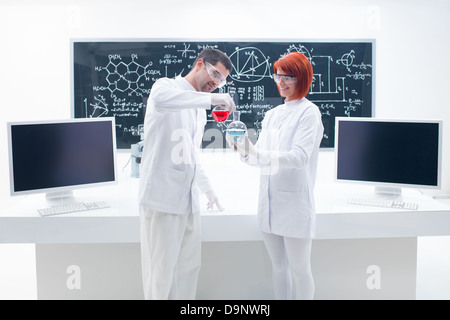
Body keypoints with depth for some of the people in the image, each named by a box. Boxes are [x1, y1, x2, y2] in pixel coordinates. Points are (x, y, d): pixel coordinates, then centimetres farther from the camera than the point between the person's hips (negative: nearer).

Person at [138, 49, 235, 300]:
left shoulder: (200, 108, 21)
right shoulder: (167, 85, -3)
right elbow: (160, 99, -32)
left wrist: (207, 188, 28)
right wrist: (211, 98, -29)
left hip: (189, 199, 8)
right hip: (162, 196, -8)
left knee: (190, 265, 13)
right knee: (161, 270, 0)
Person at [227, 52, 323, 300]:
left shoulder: (309, 112, -6)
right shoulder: (272, 114, 14)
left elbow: (300, 156, -20)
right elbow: (260, 157, 9)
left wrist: (256, 153, -31)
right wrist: (244, 150, -12)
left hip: (295, 202, -6)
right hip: (269, 201, 6)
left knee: (299, 269, 4)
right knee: (278, 266, 17)